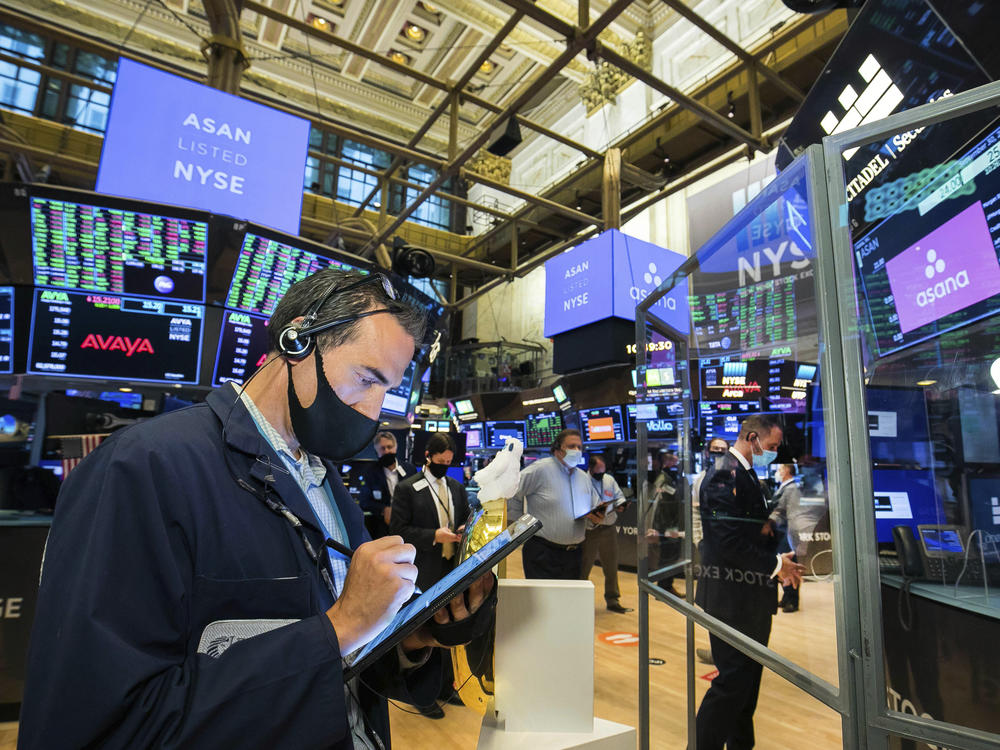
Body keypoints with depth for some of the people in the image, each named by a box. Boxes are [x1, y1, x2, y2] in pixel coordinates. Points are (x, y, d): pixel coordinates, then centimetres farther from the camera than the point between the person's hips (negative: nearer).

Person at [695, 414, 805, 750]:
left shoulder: (745, 473, 14)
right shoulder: (725, 473, -18)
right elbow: (728, 540, -24)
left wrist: (780, 563, 6)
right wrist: (775, 565, -14)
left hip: (749, 594, 10)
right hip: (731, 593, -10)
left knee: (748, 675, 19)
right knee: (734, 677, -4)